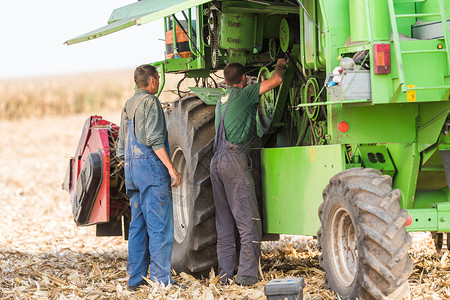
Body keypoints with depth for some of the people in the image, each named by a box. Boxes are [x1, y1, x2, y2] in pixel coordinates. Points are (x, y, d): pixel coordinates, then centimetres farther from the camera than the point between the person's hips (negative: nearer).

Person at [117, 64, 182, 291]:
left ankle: (136, 279, 10)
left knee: (138, 225, 10)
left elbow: (121, 147, 21)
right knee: (159, 225, -8)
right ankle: (160, 279, -10)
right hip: (151, 167, -9)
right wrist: (171, 168, -18)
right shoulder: (150, 102, -9)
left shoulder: (128, 106, 18)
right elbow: (154, 139, -18)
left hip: (131, 169, 9)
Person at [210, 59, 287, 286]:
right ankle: (246, 275, -12)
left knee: (224, 222, 11)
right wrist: (279, 66, 17)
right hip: (234, 161, -8)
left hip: (216, 162, 8)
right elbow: (275, 81, -4)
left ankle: (225, 274, 10)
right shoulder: (244, 95, -3)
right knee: (248, 220, -7)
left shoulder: (221, 101, 21)